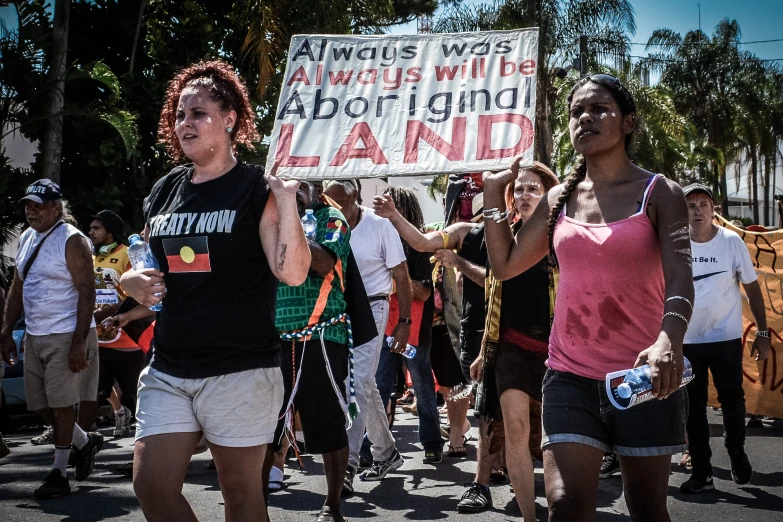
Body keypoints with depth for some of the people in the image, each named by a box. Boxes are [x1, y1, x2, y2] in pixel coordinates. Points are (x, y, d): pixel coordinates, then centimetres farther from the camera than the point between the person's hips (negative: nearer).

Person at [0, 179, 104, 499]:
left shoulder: (72, 241, -11)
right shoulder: (26, 239, 12)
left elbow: (87, 292, -16)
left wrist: (80, 342, -21)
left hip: (66, 337, -8)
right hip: (34, 337, 8)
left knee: (60, 404, -3)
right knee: (40, 406, 11)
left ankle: (59, 474, 8)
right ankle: (85, 442, 33)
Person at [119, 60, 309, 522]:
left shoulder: (257, 189, -5)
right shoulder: (164, 192, 11)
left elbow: (293, 273, -15)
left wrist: (286, 200, -23)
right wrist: (132, 280, 3)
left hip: (242, 371, -5)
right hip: (168, 371, 5)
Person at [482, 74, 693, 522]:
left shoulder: (660, 194, -2)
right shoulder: (560, 199, 9)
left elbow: (680, 275, -18)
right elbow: (505, 264, 18)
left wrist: (669, 339, -38)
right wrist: (494, 194, 9)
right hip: (571, 375, 2)